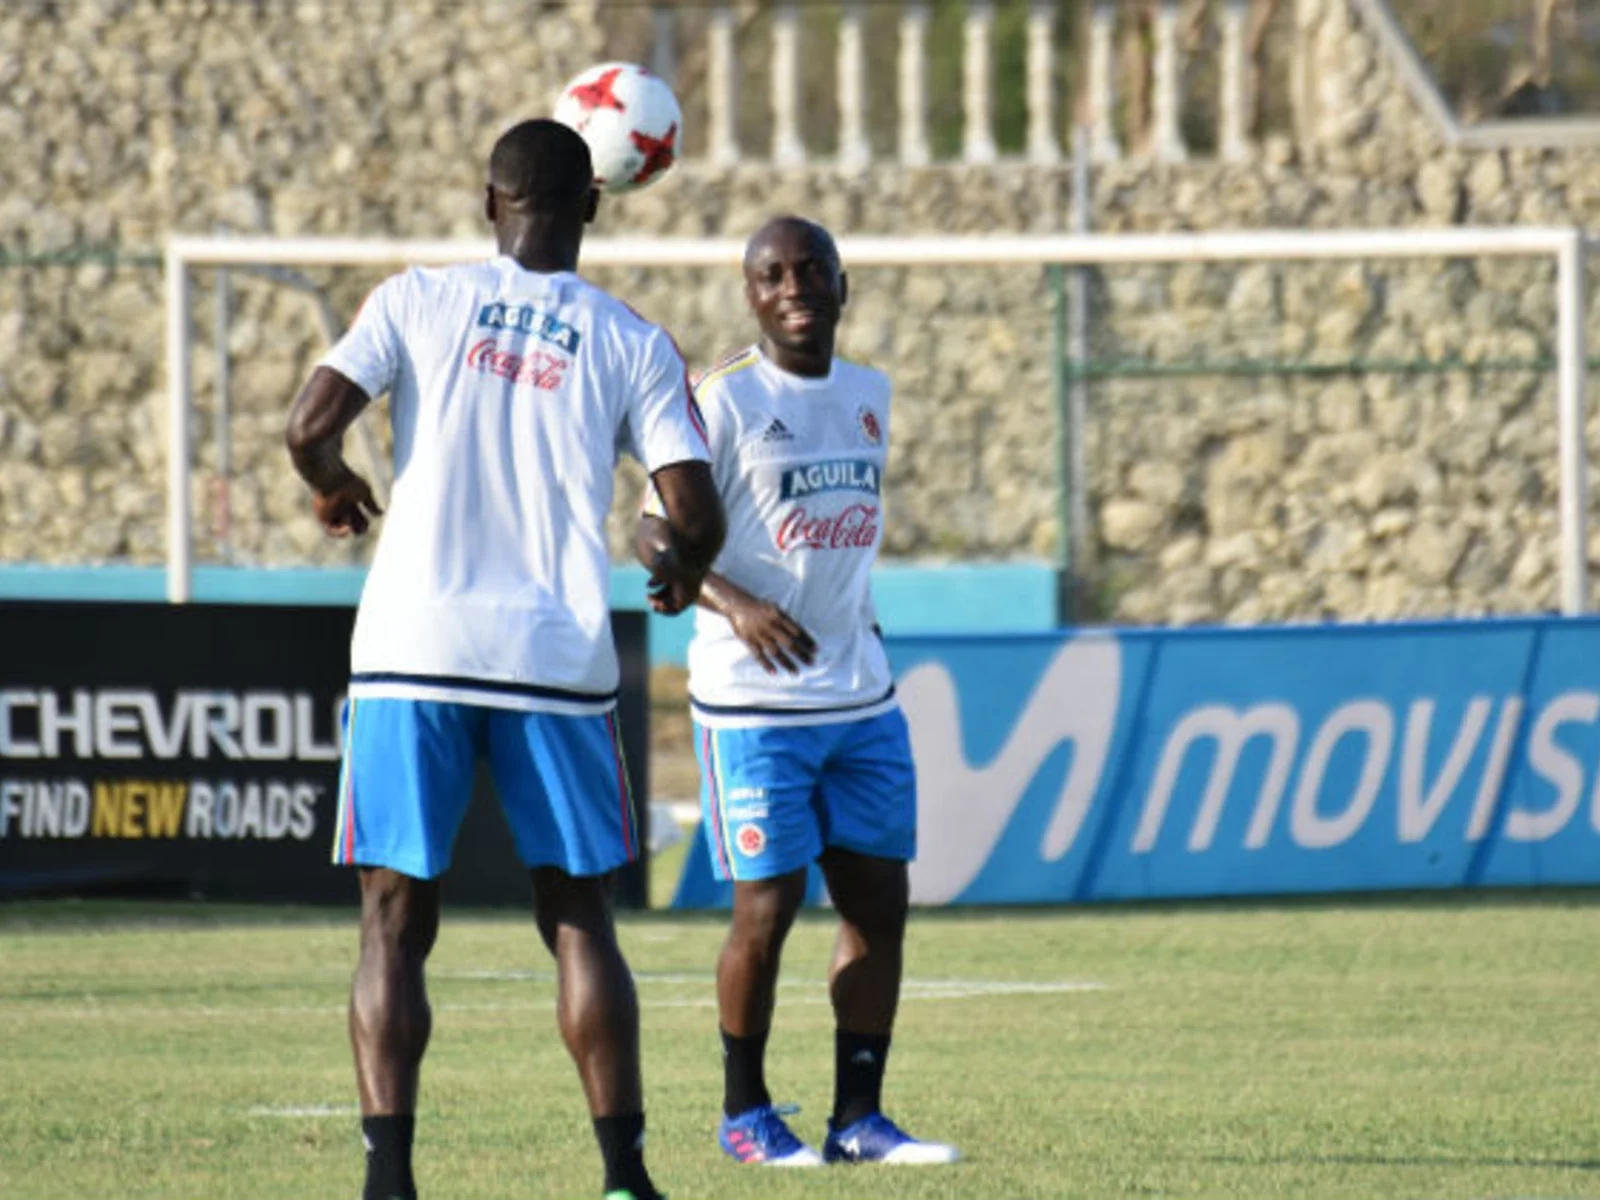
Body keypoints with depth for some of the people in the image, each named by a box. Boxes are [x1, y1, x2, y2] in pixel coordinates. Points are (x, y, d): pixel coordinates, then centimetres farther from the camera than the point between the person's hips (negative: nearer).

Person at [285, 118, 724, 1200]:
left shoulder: (417, 300, 2)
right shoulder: (632, 343, 3)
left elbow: (310, 429, -8)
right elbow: (696, 511, -3)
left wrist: (337, 489, 15)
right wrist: (684, 572, 20)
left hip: (413, 651, 0)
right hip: (558, 656, 0)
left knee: (397, 926, 4)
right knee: (578, 920, 11)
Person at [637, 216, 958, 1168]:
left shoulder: (870, 395, 10)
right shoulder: (727, 400, -9)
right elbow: (658, 534, -11)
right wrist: (737, 605, -26)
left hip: (862, 696, 6)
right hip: (755, 699, -6)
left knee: (879, 898, 3)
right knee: (769, 903, -6)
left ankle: (859, 1116, 10)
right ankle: (746, 1114, 10)